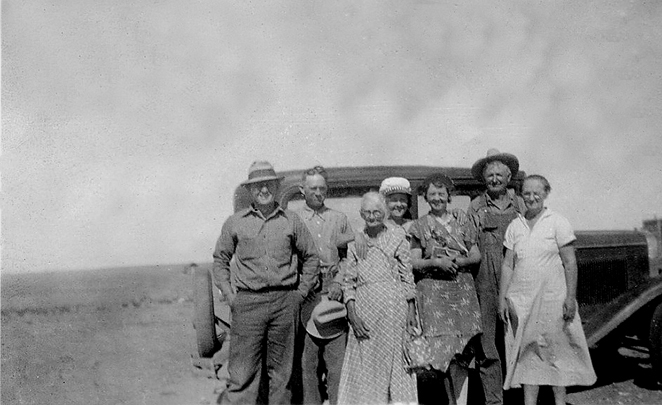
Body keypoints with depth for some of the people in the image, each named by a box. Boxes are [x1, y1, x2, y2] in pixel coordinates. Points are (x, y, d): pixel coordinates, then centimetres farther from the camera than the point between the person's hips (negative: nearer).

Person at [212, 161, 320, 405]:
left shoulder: (292, 221, 7)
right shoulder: (235, 223, 6)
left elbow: (311, 257, 15)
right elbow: (220, 259, 14)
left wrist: (301, 292, 8)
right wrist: (228, 294, 4)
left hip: (285, 302, 1)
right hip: (248, 301, -1)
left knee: (281, 370, 9)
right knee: (242, 371, -3)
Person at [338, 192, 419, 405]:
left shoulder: (397, 235, 5)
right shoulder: (354, 240, 8)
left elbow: (407, 276, 5)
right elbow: (348, 280, 5)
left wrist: (411, 311, -1)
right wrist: (352, 313, -5)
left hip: (393, 305, -1)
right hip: (364, 306, 1)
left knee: (394, 360, 2)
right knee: (364, 363, 1)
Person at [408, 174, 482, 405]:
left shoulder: (462, 223, 12)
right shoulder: (419, 227, 7)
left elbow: (476, 256, 9)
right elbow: (414, 262, 2)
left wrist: (457, 260, -9)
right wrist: (435, 262, -15)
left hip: (462, 288, 2)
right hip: (433, 290, -1)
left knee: (461, 350, -5)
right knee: (443, 345, -6)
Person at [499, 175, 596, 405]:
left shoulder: (558, 223, -1)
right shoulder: (515, 226, 7)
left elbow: (570, 264, -3)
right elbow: (507, 265, 8)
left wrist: (570, 297, -9)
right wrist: (502, 298, 3)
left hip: (552, 299, -3)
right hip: (521, 300, 3)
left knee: (556, 351, 3)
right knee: (526, 353, 4)